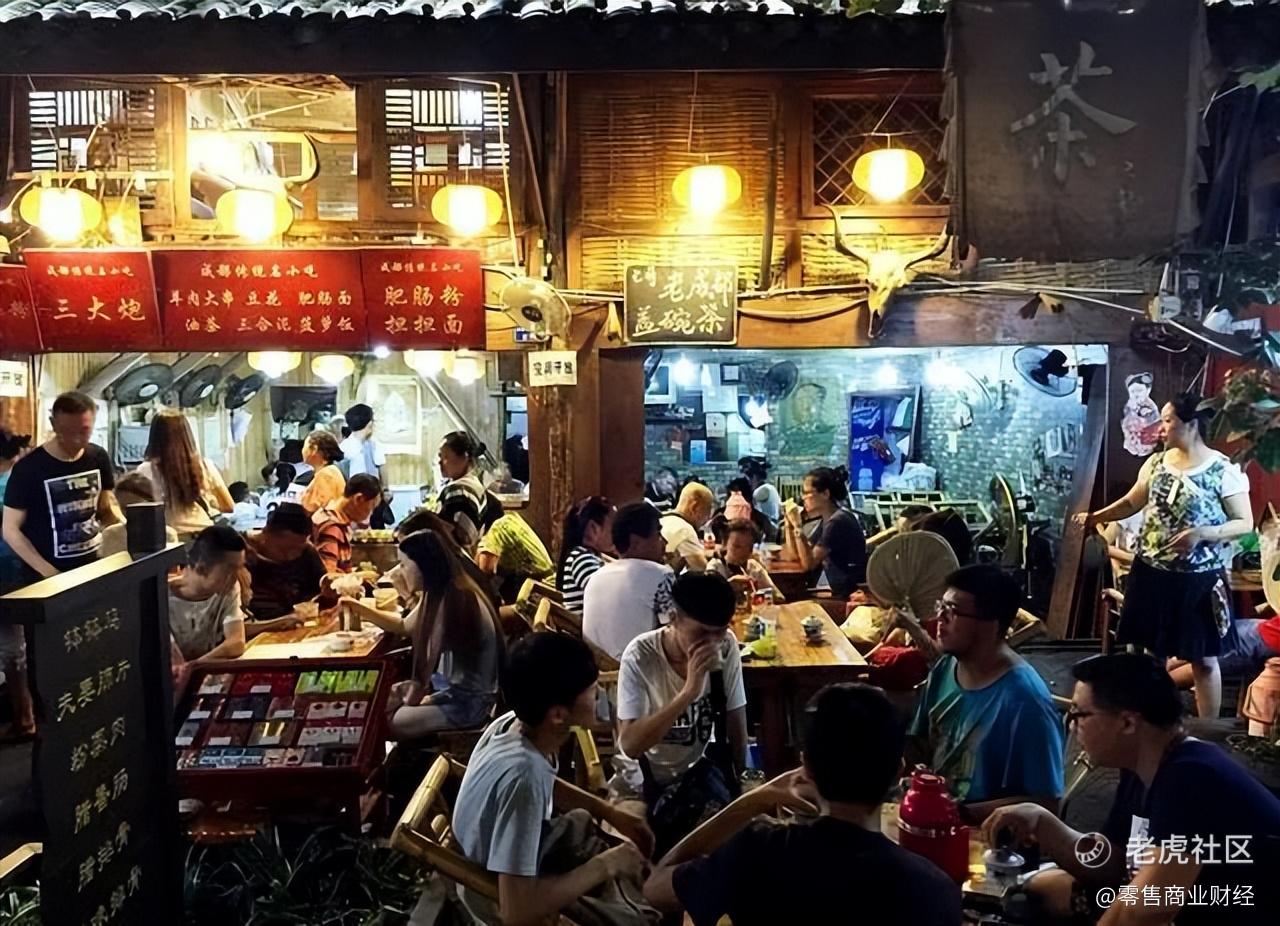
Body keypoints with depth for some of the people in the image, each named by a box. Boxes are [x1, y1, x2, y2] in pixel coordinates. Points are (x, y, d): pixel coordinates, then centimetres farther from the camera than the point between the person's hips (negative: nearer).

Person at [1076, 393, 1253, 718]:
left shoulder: (1224, 471, -11)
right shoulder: (1156, 463, 5)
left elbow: (1245, 523, -10)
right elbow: (1132, 503, 17)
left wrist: (1201, 533, -23)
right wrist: (1094, 517, 7)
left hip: (1198, 580, -5)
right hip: (1150, 572, 5)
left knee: (1203, 659, 5)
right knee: (1145, 650, 13)